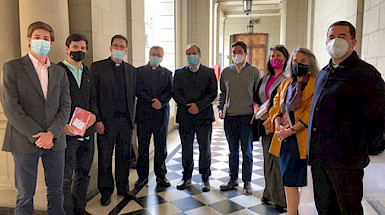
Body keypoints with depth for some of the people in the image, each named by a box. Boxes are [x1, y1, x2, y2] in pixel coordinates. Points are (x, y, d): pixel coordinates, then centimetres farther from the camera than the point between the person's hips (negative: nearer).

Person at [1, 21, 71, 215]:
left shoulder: (59, 72, 12)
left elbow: (65, 106, 5)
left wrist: (51, 134, -9)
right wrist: (35, 135, -13)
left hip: (55, 140, 4)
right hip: (25, 141, -3)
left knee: (56, 192, 12)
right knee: (25, 196, 7)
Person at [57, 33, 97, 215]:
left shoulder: (87, 73, 16)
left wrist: (94, 114, -1)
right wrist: (62, 125, -17)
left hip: (87, 132, 6)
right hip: (67, 132, -6)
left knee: (83, 174, 14)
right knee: (65, 178, -2)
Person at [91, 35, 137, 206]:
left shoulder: (131, 70, 12)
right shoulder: (98, 67, 0)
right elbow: (93, 95, -4)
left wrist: (131, 117, 7)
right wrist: (97, 120, -10)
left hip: (126, 121, 4)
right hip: (106, 121, -3)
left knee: (124, 157, 12)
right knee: (104, 158, 6)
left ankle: (123, 188, 28)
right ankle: (106, 192, 22)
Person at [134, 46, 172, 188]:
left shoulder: (167, 73, 13)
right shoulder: (139, 71, 7)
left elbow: (170, 91, 1)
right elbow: (138, 90, -4)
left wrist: (160, 101, -17)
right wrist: (152, 102, -15)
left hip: (162, 114, 1)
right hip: (144, 114, -1)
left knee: (161, 148, 7)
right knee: (143, 148, 5)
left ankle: (161, 175, 20)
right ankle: (143, 176, 18)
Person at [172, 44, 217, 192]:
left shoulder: (209, 72, 6)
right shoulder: (179, 72, 10)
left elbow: (213, 92, -3)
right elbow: (175, 92, 2)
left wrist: (199, 105, -15)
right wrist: (188, 105, -12)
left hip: (204, 116, -1)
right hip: (185, 117, 1)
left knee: (205, 148, 6)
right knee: (186, 148, 9)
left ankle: (205, 178, 20)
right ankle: (187, 177, 24)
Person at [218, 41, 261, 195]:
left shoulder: (254, 71, 2)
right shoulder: (226, 71, 9)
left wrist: (256, 112, -4)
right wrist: (220, 108, 3)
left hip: (247, 117, -2)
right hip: (230, 117, 3)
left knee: (247, 151, 5)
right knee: (233, 151, 13)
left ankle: (247, 181, 19)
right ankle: (233, 179, 27)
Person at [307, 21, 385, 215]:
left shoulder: (365, 73, -7)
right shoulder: (322, 74, 15)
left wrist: (358, 146, -3)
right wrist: (316, 147, 15)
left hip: (345, 161, -6)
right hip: (318, 156, 7)